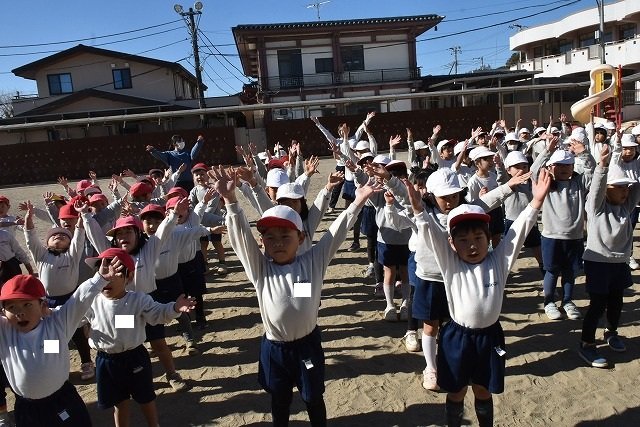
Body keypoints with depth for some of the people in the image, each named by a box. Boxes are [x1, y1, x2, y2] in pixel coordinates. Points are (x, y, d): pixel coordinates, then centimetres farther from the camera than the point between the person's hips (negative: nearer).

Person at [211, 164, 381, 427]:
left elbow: (335, 233, -13)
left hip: (307, 344, 0)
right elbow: (240, 235, -19)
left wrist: (357, 202, -19)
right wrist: (230, 200, -32)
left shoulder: (313, 262, -9)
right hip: (274, 348, 1)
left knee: (313, 398, 21)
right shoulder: (260, 268, -10)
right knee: (280, 401, 22)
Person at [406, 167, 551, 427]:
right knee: (456, 392, 16)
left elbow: (518, 231, -11)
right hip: (458, 336, -1)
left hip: (489, 336, 2)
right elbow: (431, 233, -19)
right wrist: (418, 209, -33)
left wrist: (536, 201, -20)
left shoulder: (499, 261, -4)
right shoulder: (450, 263, -9)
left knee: (483, 390, 21)